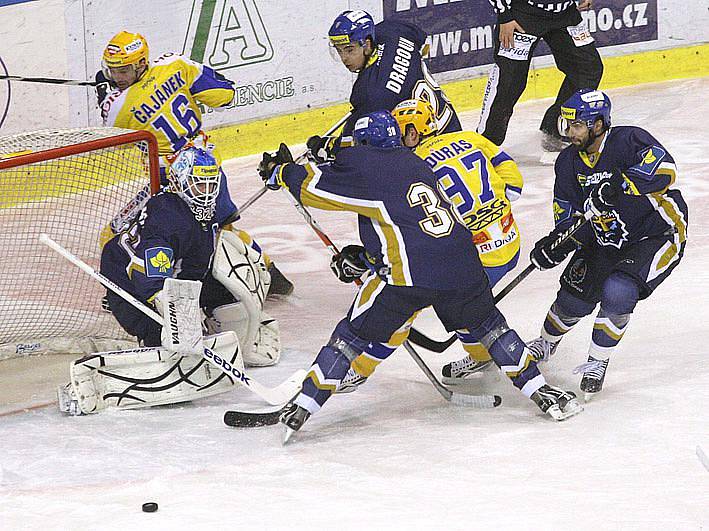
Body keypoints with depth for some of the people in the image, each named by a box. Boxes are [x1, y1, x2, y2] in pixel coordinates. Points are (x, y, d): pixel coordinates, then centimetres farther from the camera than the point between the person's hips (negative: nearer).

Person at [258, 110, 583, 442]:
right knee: (487, 324, 27)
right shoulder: (416, 164, 22)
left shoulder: (366, 167, 0)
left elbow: (315, 187, 2)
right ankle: (541, 392, 26)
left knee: (353, 335, 7)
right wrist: (362, 260, 34)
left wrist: (281, 172, 21)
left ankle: (301, 409, 5)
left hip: (409, 273, -5)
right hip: (462, 269, 5)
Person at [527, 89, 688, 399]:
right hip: (606, 240, 6)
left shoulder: (628, 141, -21)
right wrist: (557, 244, -18)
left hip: (657, 233, -6)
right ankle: (546, 343, 34)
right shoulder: (568, 163, -1)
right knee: (574, 300, 0)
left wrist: (618, 185, -46)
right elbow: (569, 216, 2)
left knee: (617, 292, -28)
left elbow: (663, 170, -38)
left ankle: (598, 362, -6)